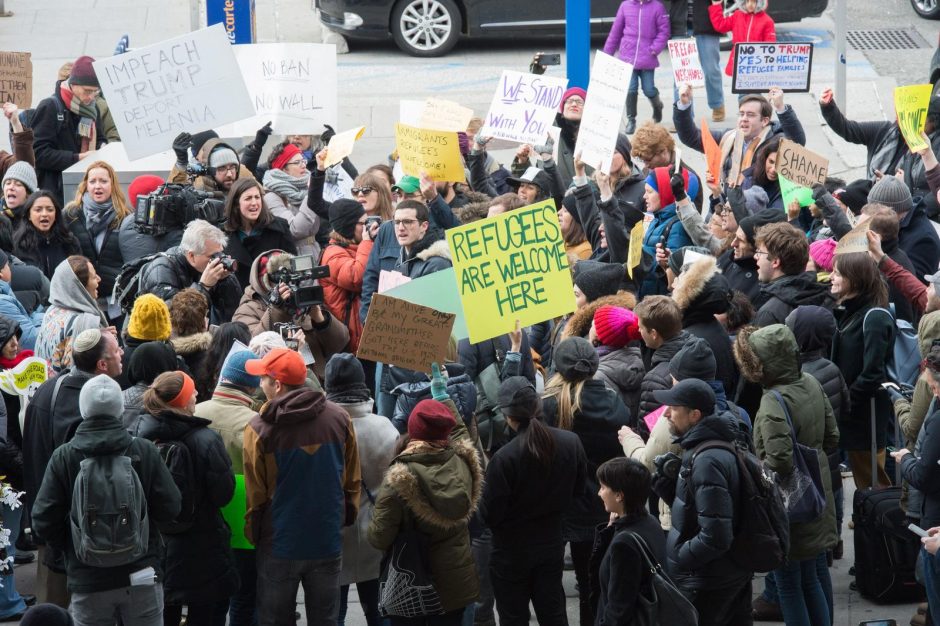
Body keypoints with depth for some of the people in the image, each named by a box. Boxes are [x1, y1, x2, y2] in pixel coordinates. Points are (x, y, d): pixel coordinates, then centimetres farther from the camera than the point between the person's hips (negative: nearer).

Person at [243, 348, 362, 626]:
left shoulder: (260, 428, -16)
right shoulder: (339, 418, -5)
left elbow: (254, 494, -9)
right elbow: (352, 481, 5)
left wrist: (252, 535, 5)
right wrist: (347, 518, 19)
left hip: (280, 545, -3)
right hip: (328, 541, 3)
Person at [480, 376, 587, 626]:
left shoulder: (503, 459, -28)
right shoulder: (571, 443, -12)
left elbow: (489, 515, -19)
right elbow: (578, 489, 6)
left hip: (511, 553, -5)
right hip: (551, 546, 5)